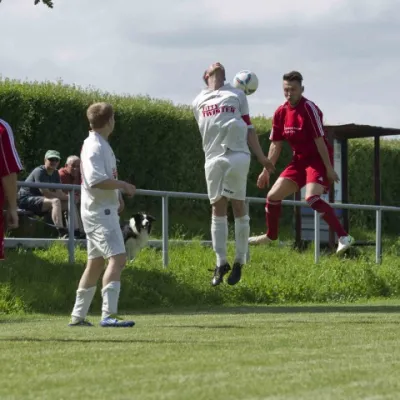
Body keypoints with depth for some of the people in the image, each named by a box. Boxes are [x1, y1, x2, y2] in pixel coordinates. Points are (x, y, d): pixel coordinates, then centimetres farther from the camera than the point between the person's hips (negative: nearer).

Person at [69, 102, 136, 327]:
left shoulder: (101, 145, 16)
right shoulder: (95, 147, -15)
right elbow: (95, 180, -25)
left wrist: (116, 194, 11)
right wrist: (122, 185, -16)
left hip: (104, 210, 11)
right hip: (100, 212, -11)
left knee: (96, 263, 15)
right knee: (117, 258, -19)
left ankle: (78, 316, 20)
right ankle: (109, 314, -27)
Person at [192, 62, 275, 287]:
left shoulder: (237, 95, 17)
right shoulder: (199, 101, 19)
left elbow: (248, 129, 15)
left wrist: (261, 157, 9)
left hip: (237, 155, -1)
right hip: (214, 157, 1)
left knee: (238, 205, -2)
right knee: (218, 209, 2)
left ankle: (239, 262, 3)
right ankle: (221, 263, 7)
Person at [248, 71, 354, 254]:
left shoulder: (309, 108, -18)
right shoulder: (281, 113, 3)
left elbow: (319, 140, -19)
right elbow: (276, 144, 11)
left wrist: (329, 169, -19)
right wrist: (266, 171, 11)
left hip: (318, 160, -7)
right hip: (299, 160, 7)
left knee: (312, 198, -28)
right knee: (273, 195, 8)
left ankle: (344, 237, -29)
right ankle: (271, 235, 32)